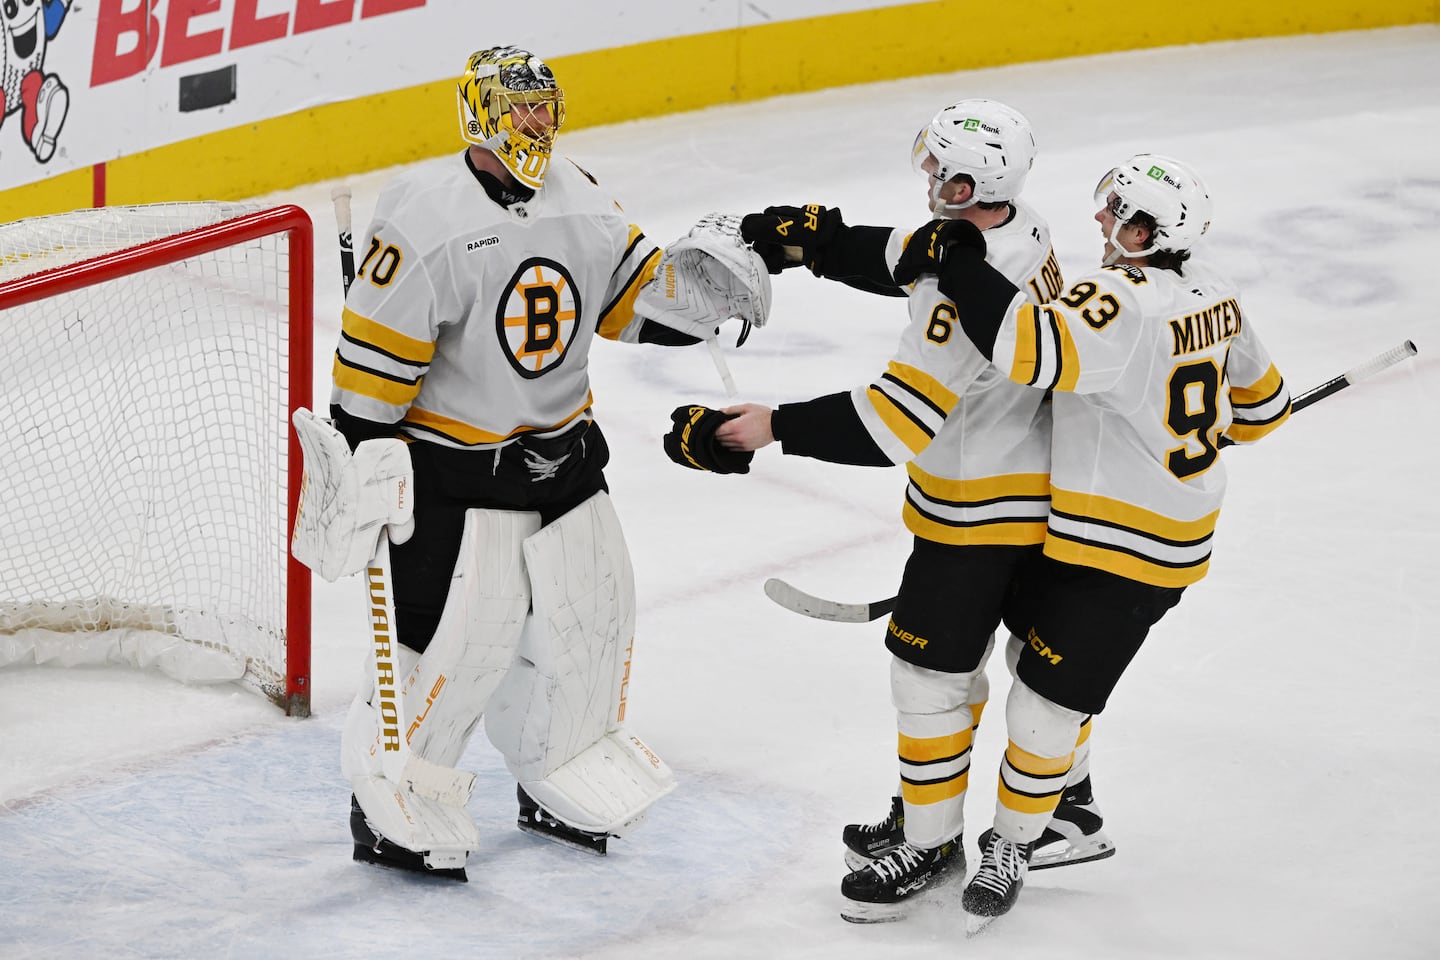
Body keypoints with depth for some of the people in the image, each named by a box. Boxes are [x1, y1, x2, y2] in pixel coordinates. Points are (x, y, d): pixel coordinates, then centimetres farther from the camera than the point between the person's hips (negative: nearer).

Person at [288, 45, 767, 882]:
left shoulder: (581, 201, 3)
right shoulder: (429, 216, -21)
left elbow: (634, 299, 9)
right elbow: (374, 351, -19)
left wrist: (701, 281, -10)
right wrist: (360, 458, -20)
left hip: (562, 452, 7)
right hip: (451, 462, -7)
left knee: (590, 612, 12)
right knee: (459, 634, -9)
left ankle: (560, 788, 33)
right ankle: (391, 809, 8)